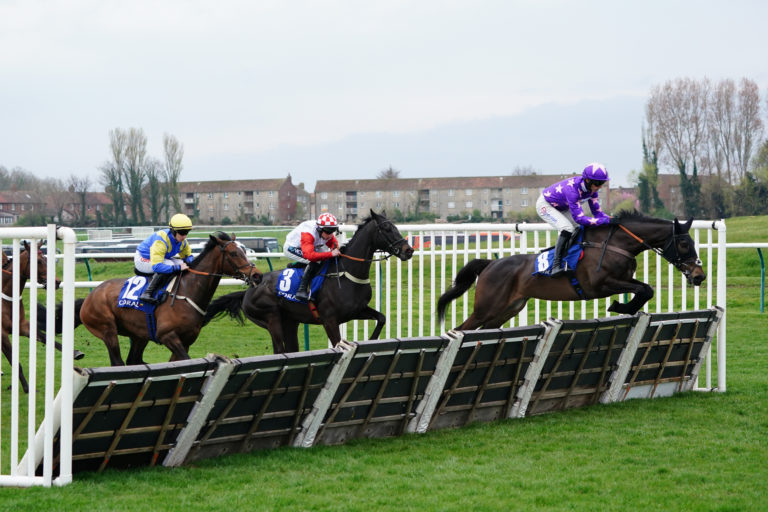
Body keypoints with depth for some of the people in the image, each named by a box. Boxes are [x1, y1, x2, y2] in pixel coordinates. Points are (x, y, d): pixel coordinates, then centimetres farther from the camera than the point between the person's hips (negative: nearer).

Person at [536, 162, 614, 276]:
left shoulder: (591, 189, -16)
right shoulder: (572, 189, -41)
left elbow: (596, 211, -8)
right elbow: (579, 218, -42)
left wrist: (610, 220, -26)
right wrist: (603, 221, -44)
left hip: (562, 207, 9)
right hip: (545, 205, -9)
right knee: (567, 228, -28)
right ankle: (556, 266, -28)